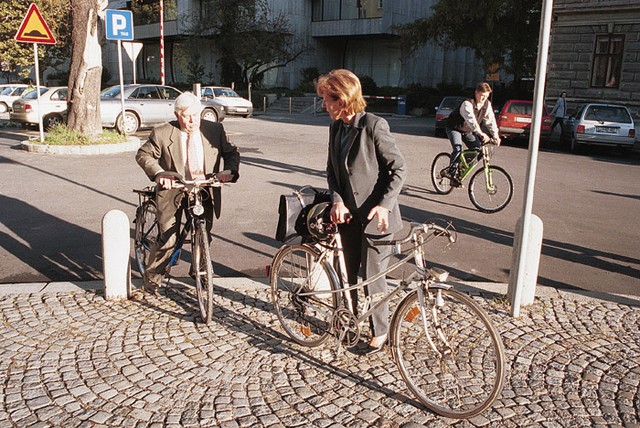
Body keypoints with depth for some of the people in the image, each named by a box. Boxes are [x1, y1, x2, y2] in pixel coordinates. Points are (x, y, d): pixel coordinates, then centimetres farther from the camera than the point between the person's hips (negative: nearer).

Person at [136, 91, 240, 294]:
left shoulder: (215, 130, 1)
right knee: (167, 239, -4)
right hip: (173, 192, -3)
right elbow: (143, 154, -2)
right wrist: (158, 173, -20)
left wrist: (231, 171, -15)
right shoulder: (162, 134, -7)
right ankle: (152, 277, 19)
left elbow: (231, 152, 6)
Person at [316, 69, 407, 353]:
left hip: (375, 217, -7)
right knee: (350, 272, 19)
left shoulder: (374, 126, -17)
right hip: (349, 213, 7)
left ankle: (379, 331, 23)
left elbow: (399, 169, -14)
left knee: (372, 277, 3)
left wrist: (384, 205, -23)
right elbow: (332, 169, 9)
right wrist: (337, 200, -8)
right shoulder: (336, 127, 4)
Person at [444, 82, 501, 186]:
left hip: (468, 131, 6)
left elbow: (491, 120, -12)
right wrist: (481, 134, -55)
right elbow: (471, 120, -44)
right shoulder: (467, 104, -30)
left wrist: (495, 136, -23)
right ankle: (452, 172, -15)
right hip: (454, 128, -6)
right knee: (458, 149, -27)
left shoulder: (487, 104, -10)